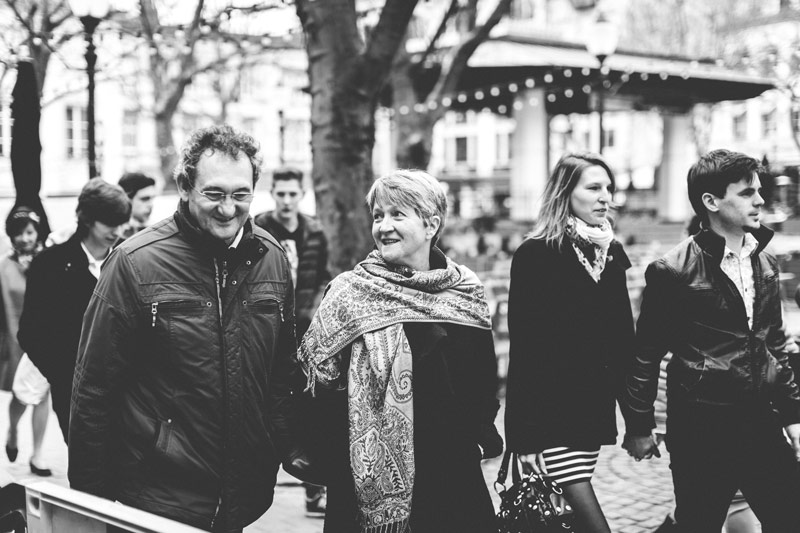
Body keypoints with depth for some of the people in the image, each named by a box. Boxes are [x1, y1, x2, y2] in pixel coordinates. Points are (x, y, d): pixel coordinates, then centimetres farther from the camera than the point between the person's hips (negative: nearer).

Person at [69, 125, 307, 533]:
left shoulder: (270, 258, 1)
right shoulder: (136, 263, -13)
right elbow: (94, 388, -10)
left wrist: (272, 462, 10)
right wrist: (91, 498, -8)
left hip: (245, 498, 5)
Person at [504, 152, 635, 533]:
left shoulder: (611, 253, 10)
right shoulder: (535, 255, -10)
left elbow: (622, 336, 12)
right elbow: (524, 345, -12)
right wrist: (527, 433, -15)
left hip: (594, 411, 6)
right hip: (550, 412, -6)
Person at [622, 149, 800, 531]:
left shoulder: (765, 263, 9)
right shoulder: (673, 271, -11)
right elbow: (646, 353, -5)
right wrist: (638, 426, -2)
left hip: (761, 419, 6)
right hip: (701, 427, -6)